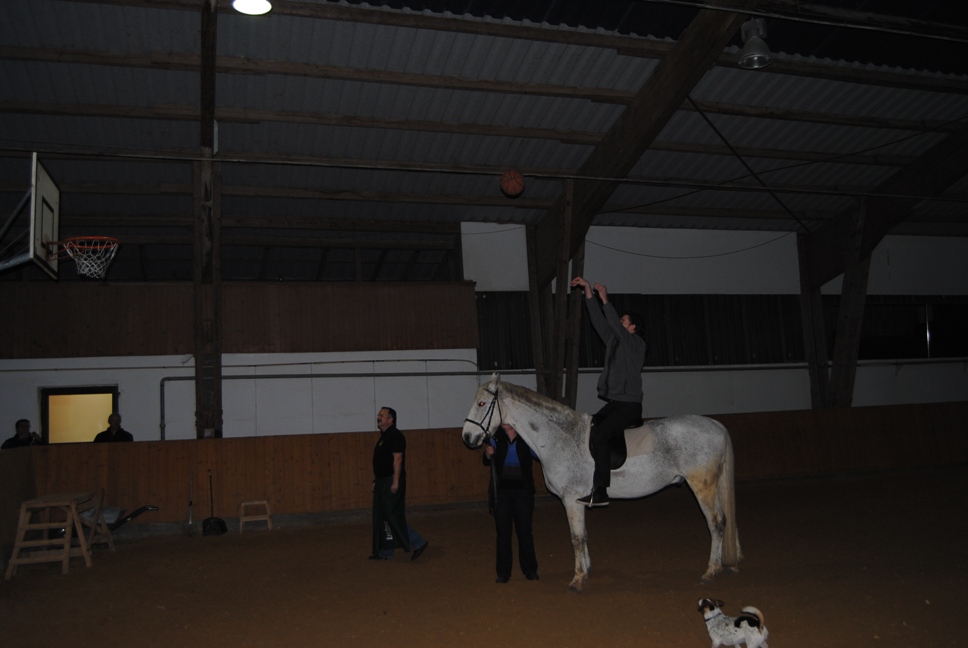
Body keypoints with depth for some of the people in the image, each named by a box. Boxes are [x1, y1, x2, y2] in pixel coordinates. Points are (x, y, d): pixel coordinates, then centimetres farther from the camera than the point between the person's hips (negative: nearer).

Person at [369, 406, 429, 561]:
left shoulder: (395, 435, -13)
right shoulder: (384, 437, 17)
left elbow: (398, 459, -20)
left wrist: (395, 482, -25)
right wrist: (376, 481, 19)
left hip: (391, 481, -10)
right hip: (382, 482, 10)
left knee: (393, 516, -11)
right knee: (381, 517, 11)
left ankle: (418, 543, -4)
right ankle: (384, 552, 17)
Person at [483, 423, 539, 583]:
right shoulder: (496, 438, 1)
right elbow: (486, 461, -5)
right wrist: (488, 454, -26)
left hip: (523, 490, -1)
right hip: (501, 491, 1)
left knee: (525, 531, 7)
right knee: (503, 532, 6)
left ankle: (530, 570, 19)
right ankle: (503, 572, 14)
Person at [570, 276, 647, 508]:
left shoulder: (637, 344, -5)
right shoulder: (614, 340, 15)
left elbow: (616, 326, -20)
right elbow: (599, 320, 12)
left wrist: (605, 299, -17)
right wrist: (588, 291, 8)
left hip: (629, 405, -9)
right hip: (613, 403, 9)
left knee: (598, 435, -24)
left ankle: (600, 492, -24)